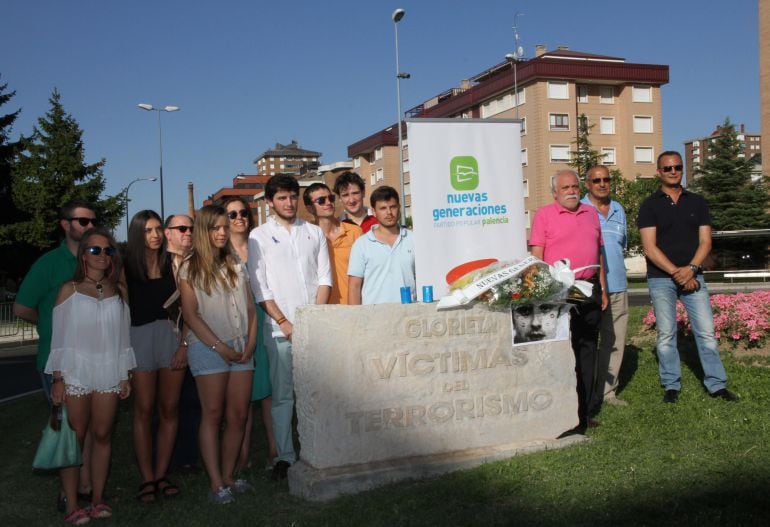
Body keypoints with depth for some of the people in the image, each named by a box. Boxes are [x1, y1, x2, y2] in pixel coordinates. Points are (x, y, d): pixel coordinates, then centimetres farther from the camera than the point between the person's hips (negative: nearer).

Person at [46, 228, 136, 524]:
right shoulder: (69, 290, 1)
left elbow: (123, 336, 11)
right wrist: (57, 379, -6)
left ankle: (97, 499, 13)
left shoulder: (118, 292, 9)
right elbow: (59, 337, -1)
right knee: (75, 438, 0)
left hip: (109, 375, 3)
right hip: (76, 374, -3)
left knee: (102, 436, 5)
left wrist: (126, 376, 8)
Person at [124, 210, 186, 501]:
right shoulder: (127, 267, 2)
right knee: (144, 410, 0)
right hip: (140, 338, -2)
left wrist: (184, 343, -2)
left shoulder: (172, 265, 9)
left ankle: (161, 474, 14)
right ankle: (147, 478, 8)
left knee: (169, 410, 4)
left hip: (172, 337, 3)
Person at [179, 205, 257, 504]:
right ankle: (216, 484, 0)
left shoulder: (236, 267, 15)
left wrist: (250, 343, -1)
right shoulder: (190, 269, 1)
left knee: (238, 415, 2)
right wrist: (220, 347, -11)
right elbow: (190, 315, -6)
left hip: (241, 348, 5)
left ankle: (228, 477, 12)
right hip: (208, 348, -4)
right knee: (212, 415, -3)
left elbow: (250, 310, 14)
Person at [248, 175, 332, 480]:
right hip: (280, 328, -2)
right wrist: (284, 322, -7)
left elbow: (324, 278, 9)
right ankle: (285, 456, 10)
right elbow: (259, 288, 0)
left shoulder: (314, 232, 13)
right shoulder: (259, 236, 6)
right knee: (282, 395, 1)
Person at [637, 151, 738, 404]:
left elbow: (705, 241, 4)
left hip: (692, 276, 2)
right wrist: (676, 272, -13)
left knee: (707, 331, 0)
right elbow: (650, 248, -7)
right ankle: (671, 385, 13)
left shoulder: (697, 202, 9)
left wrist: (691, 268, -12)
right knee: (666, 334, 2)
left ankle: (717, 384, 9)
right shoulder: (650, 206, 0)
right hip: (661, 279, -2)